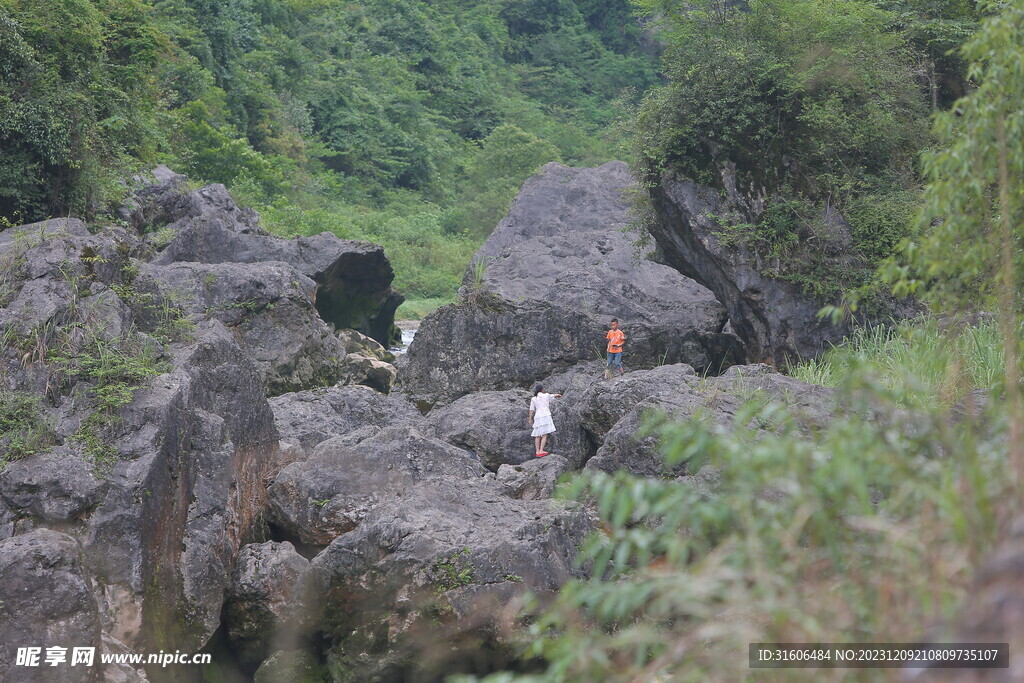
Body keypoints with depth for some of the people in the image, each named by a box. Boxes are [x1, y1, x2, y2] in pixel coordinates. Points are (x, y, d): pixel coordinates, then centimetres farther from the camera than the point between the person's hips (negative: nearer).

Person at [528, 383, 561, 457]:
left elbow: (531, 410, 6)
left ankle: (537, 451, 2)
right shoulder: (546, 396, 5)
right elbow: (555, 395, 24)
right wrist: (559, 395, 46)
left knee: (538, 436, 7)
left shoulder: (533, 399, 10)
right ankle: (541, 451, -15)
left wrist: (530, 419, 10)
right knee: (544, 435, -5)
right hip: (545, 416, -3)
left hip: (537, 417, 3)